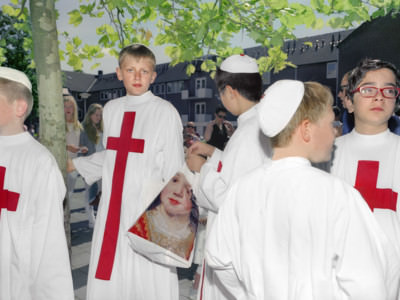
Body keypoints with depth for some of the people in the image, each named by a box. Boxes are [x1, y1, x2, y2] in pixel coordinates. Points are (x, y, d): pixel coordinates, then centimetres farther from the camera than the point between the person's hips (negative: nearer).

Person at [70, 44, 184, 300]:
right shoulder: (111, 109, 9)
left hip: (148, 210, -5)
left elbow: (174, 169, -7)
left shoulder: (165, 112, -8)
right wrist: (73, 164, 27)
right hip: (113, 208, 6)